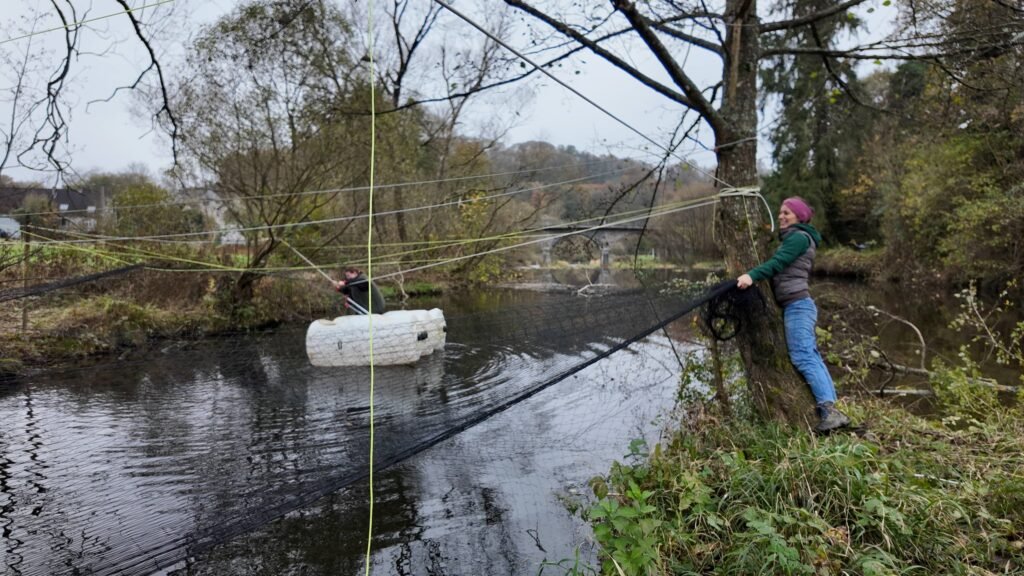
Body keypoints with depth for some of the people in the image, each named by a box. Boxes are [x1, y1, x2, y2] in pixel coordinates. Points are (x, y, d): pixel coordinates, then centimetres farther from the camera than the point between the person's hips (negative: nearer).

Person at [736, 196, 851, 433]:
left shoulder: (799, 237, -5)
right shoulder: (792, 238, 25)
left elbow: (777, 263, -21)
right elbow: (779, 267, 23)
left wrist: (751, 275, -33)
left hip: (797, 305, -10)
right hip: (797, 306, 10)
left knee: (803, 357, -17)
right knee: (812, 357, 8)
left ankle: (829, 410, -22)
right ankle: (831, 411, 9)